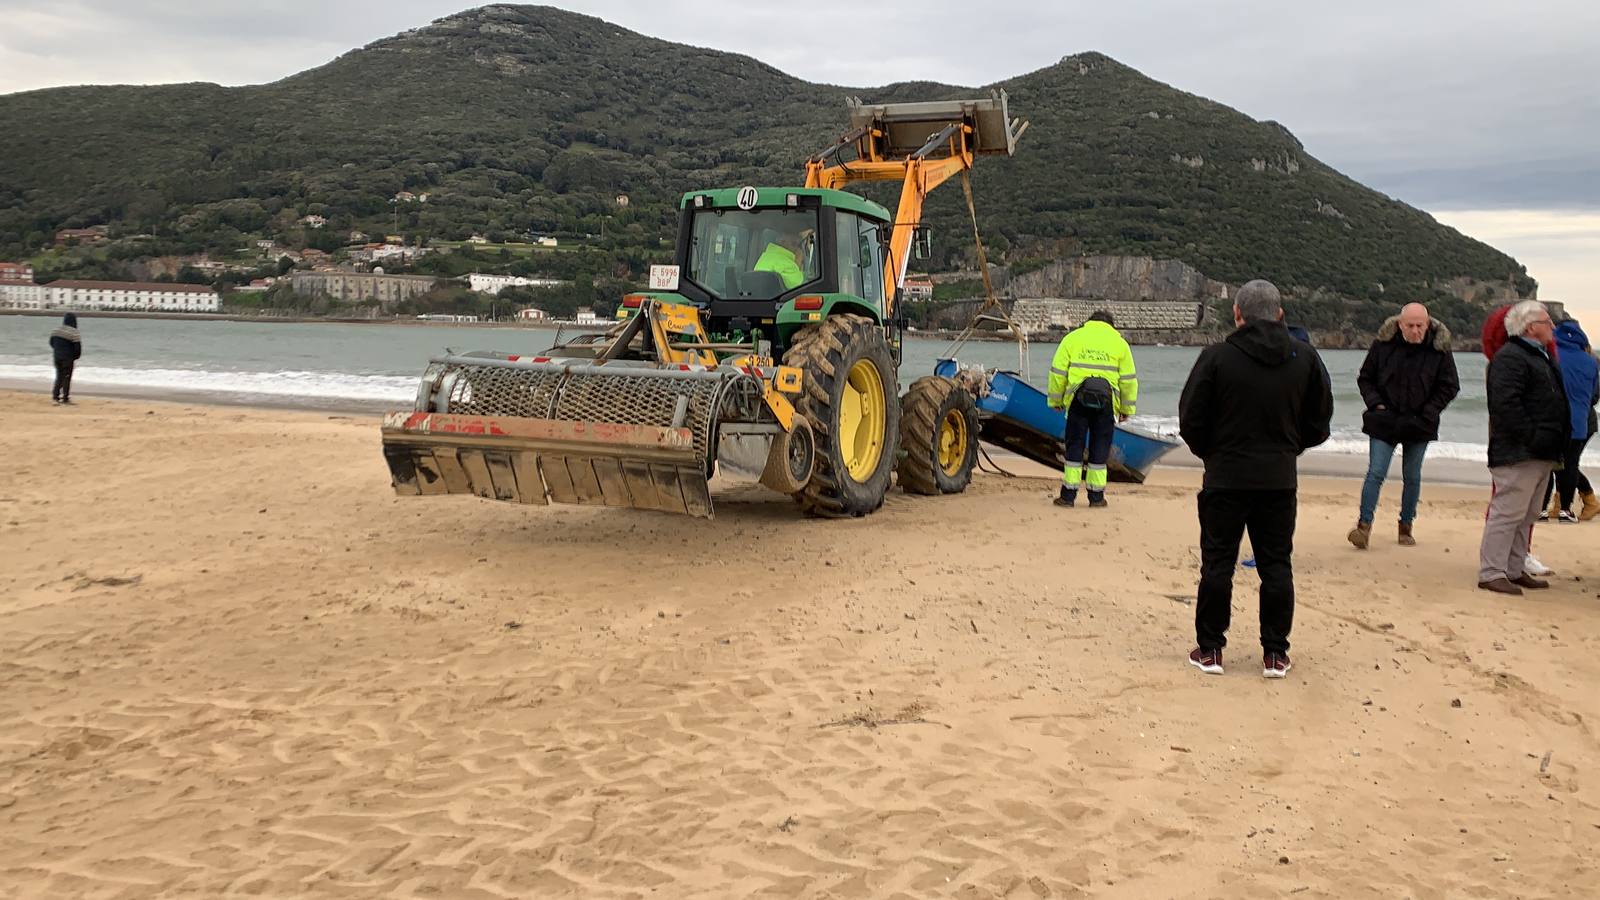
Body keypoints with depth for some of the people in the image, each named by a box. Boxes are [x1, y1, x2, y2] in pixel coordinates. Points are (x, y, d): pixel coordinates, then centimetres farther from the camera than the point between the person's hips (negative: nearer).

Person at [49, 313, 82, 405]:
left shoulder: (56, 329, 5)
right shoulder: (74, 332, -15)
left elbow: (51, 342, 14)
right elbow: (77, 346, -16)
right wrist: (76, 356, 1)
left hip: (57, 356, 6)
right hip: (68, 358, -6)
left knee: (59, 376, 17)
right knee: (66, 377, 4)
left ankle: (55, 396, 11)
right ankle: (65, 398, 8)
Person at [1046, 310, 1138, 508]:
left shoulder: (1072, 338, 11)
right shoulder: (1119, 343, 11)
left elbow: (1058, 372, 6)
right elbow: (1128, 380, 9)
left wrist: (1055, 400, 14)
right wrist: (1127, 408, 17)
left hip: (1077, 400, 0)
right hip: (1106, 403, 0)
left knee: (1074, 445, 6)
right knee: (1100, 447, 8)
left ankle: (1068, 494, 5)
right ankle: (1096, 496, 12)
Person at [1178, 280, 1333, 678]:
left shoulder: (1217, 357, -10)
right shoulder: (1305, 358, 1)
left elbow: (1191, 421, -7)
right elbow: (1320, 422, 7)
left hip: (1225, 477, -3)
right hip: (1280, 479, 3)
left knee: (1217, 563, 6)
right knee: (1276, 566, 9)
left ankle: (1210, 648, 10)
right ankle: (1275, 654, 13)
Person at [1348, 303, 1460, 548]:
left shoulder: (1439, 349, -5)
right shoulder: (1383, 344, -4)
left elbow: (1450, 386, 2)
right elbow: (1365, 378, 5)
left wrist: (1428, 413, -7)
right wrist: (1375, 404, -8)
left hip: (1418, 426, 1)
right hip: (1384, 421, -1)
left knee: (1412, 477, 10)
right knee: (1376, 473, -7)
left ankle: (1406, 527, 20)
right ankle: (1364, 525, -6)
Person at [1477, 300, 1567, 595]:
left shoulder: (1541, 357, 21)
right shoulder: (1510, 357, -13)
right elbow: (1505, 404, -23)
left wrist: (1555, 445, 18)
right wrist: (1530, 437, -23)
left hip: (1542, 455, 11)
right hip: (1519, 454, -11)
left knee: (1527, 515, 14)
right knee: (1508, 512, -10)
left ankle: (1515, 570, 22)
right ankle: (1491, 573, -6)